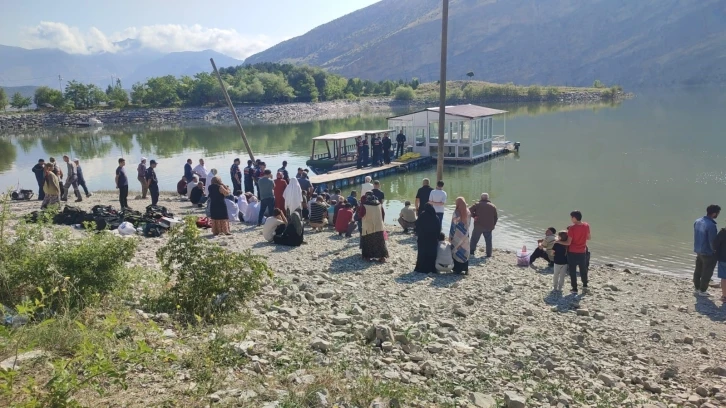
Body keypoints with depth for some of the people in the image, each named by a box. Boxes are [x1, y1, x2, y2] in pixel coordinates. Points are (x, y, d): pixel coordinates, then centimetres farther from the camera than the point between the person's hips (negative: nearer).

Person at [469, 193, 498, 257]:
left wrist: (474, 216, 5)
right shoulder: (493, 206, 6)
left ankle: (471, 251, 12)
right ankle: (489, 254, 14)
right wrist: (493, 225, 18)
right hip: (489, 227, 2)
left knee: (474, 239, 11)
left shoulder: (477, 205, -3)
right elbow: (496, 217, 9)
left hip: (478, 226, -2)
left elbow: (469, 211, -9)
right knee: (488, 241, 13)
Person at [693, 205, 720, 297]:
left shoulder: (697, 221, -1)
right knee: (707, 273, 8)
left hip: (698, 251, 8)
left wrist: (698, 248, 16)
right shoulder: (711, 225, -27)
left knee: (698, 271, 19)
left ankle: (697, 288, 30)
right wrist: (716, 252, -5)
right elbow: (712, 241, -21)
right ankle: (702, 290, 18)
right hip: (708, 253, -8)